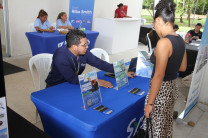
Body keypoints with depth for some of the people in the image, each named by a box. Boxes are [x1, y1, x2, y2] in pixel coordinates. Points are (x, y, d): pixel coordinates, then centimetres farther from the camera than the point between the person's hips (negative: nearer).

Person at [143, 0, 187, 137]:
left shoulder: (164, 42, -24)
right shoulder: (180, 40, 2)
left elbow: (159, 76, -25)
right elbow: (182, 67, 13)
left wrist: (150, 103, -19)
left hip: (161, 90, -8)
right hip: (173, 87, 9)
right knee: (167, 124, 26)